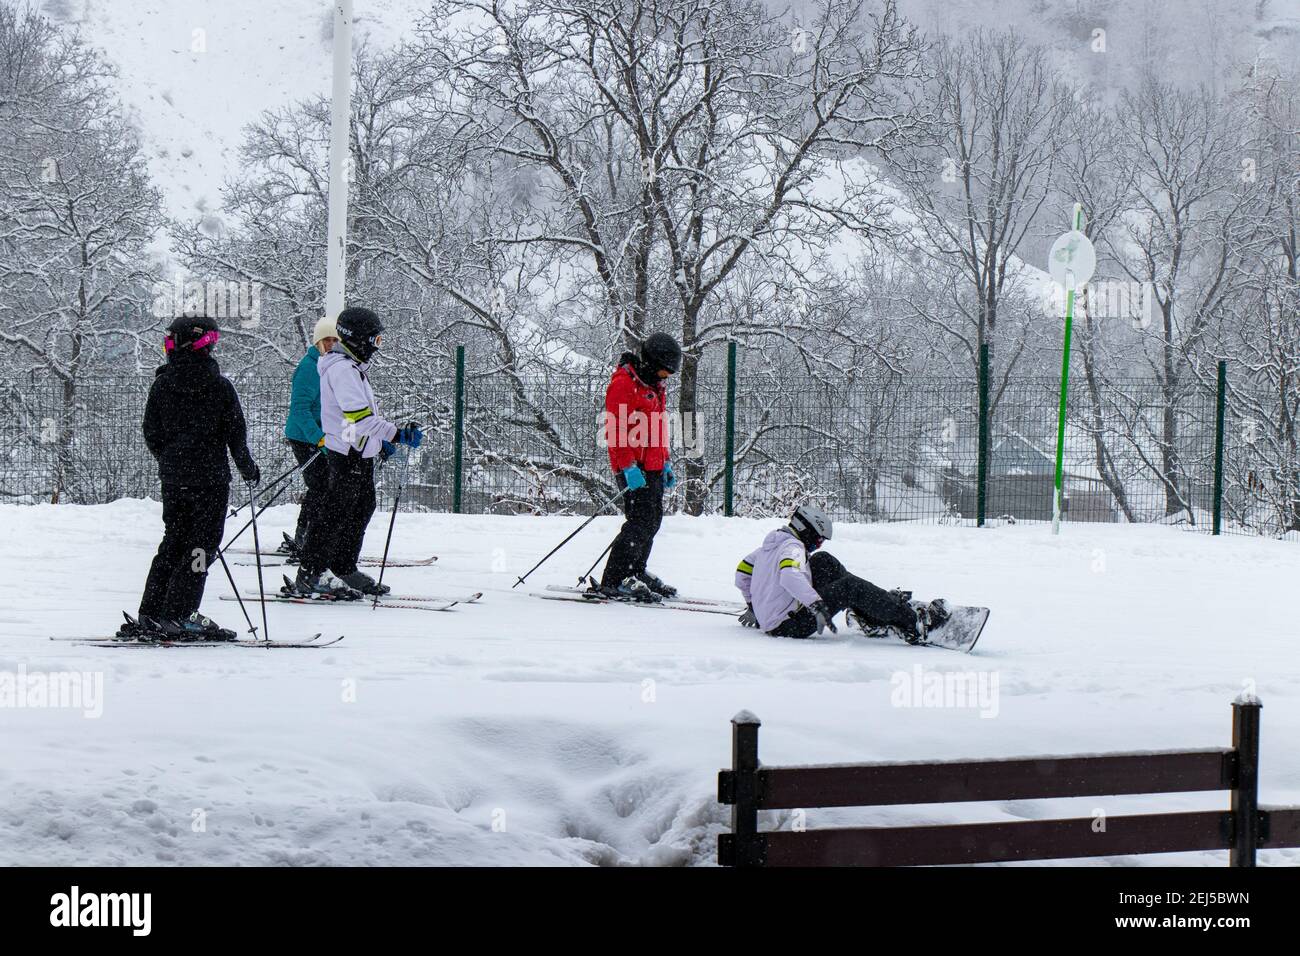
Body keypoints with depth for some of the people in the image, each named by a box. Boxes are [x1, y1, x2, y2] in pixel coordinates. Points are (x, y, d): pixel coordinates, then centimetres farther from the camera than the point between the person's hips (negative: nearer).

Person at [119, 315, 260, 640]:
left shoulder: (161, 384, 1)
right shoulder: (219, 386, -9)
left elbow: (151, 433, 6)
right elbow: (236, 433, -5)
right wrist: (248, 469, 11)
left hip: (172, 478, 5)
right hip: (211, 478, -4)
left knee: (172, 543, 14)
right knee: (201, 546, 1)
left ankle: (149, 616, 12)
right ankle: (178, 616, -6)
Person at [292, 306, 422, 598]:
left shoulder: (353, 367, 16)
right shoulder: (342, 369, -18)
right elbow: (358, 415, -26)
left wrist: (380, 441, 22)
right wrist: (396, 434, -24)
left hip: (361, 455, 10)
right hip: (348, 456, -10)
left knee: (362, 510, 16)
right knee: (336, 513, -7)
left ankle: (345, 569, 25)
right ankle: (310, 574, -3)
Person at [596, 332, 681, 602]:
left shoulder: (656, 387, 18)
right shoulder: (623, 384, -12)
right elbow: (616, 431, -18)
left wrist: (665, 463, 22)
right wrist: (628, 466, -23)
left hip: (653, 468, 10)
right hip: (634, 468, -9)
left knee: (653, 521, 13)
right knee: (642, 520, -15)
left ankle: (635, 573, 25)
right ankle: (614, 581, -15)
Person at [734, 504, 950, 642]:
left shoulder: (771, 544, 11)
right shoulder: (793, 547, -17)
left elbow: (743, 571, 23)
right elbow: (789, 576, -39)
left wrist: (752, 606, 35)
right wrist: (817, 604, -46)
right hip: (788, 626, -11)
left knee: (823, 562, 17)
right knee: (850, 587, -18)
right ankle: (912, 622, -17)